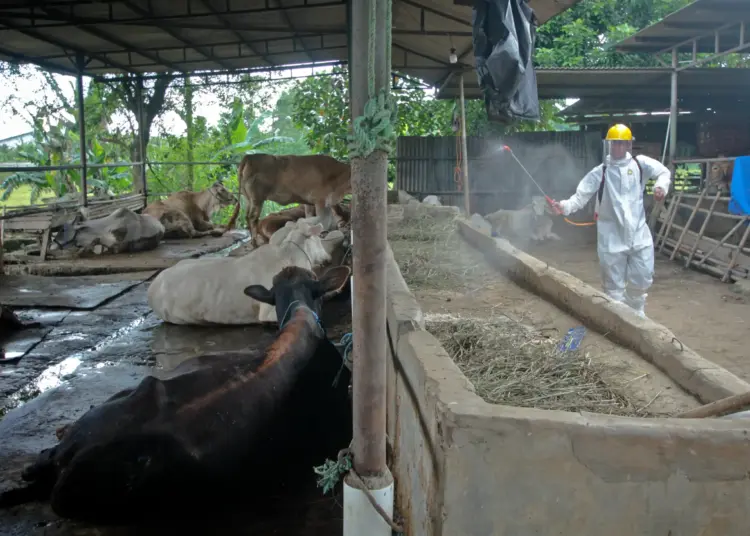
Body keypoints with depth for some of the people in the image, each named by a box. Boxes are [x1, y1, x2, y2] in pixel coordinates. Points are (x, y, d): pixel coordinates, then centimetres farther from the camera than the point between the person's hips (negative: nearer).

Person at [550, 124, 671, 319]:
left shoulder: (640, 163, 0)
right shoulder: (600, 172, -3)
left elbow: (664, 172, 9)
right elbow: (582, 195, -10)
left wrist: (661, 186, -13)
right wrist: (566, 206, -30)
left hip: (638, 232, 2)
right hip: (611, 235, -1)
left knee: (642, 278, 12)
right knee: (614, 283, 7)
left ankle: (636, 312, 39)